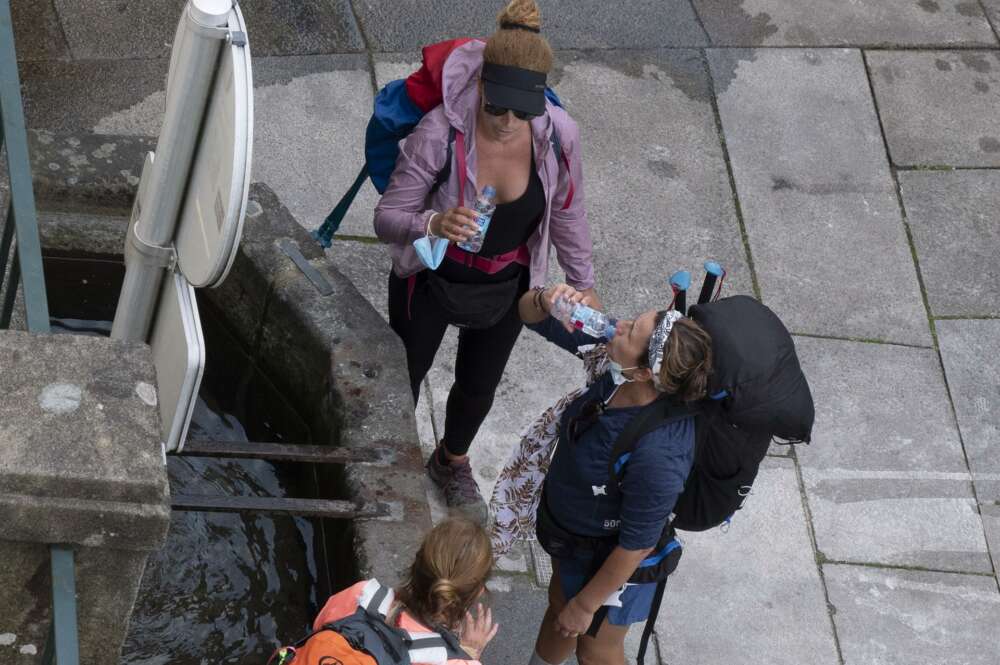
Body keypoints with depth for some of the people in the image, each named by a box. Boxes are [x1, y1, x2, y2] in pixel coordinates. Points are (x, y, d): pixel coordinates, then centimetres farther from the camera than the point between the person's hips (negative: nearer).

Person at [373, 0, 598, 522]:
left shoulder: (558, 135, -23)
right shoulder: (440, 133, -34)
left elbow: (567, 212, -4)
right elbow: (386, 218, -26)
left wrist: (582, 283, 6)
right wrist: (433, 223, -48)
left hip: (506, 285, 3)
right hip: (432, 281, -3)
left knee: (479, 387, 26)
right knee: (403, 378, 20)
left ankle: (452, 463, 59)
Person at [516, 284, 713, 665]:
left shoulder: (656, 455, -44)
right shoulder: (610, 362, -27)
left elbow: (637, 545, -29)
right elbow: (530, 315, -14)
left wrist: (587, 604, -14)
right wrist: (546, 301, -38)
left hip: (608, 557, -6)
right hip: (567, 519, 6)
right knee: (559, 604, 35)